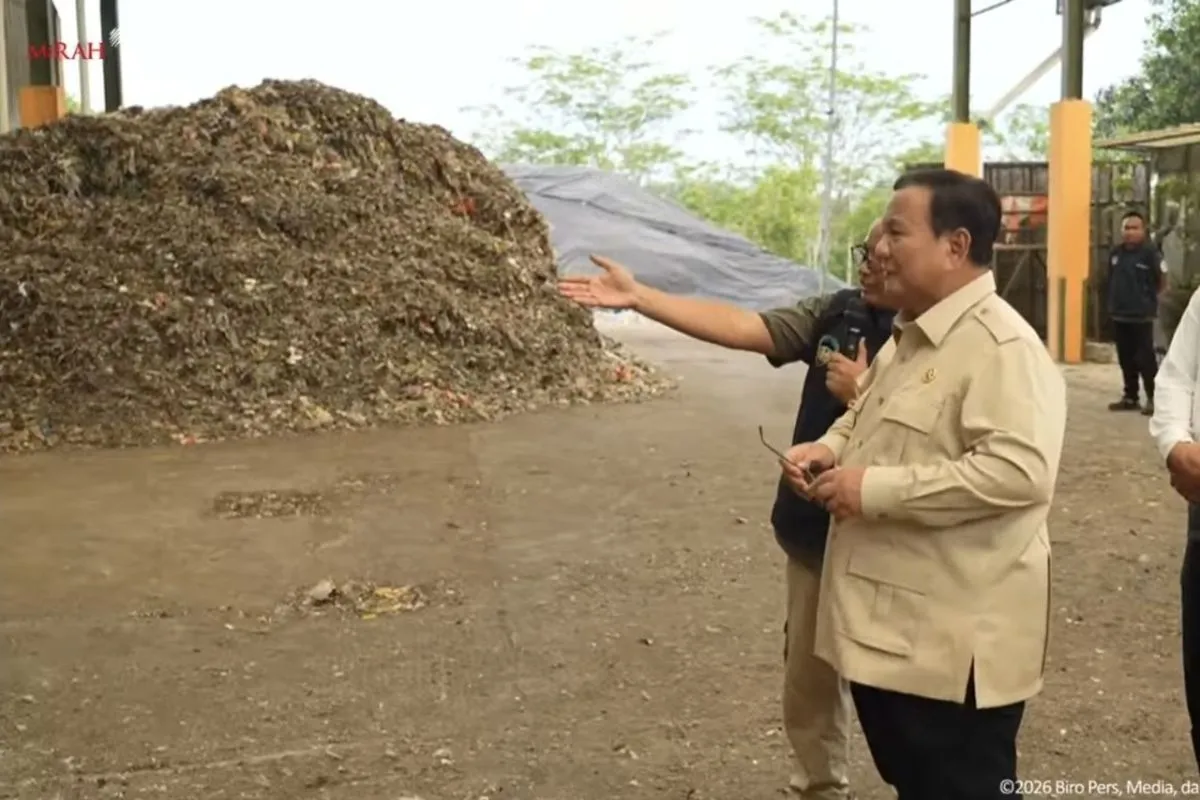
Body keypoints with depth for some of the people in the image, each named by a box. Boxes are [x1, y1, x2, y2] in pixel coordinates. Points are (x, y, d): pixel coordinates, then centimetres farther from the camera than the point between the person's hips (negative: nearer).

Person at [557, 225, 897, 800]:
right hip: (815, 532, 7)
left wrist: (863, 394, -23)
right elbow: (740, 328, -3)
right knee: (808, 680, 21)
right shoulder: (836, 314, 2)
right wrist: (637, 297, -7)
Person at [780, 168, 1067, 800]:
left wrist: (878, 489, -27)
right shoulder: (910, 337, 12)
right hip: (888, 623, 10)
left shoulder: (1001, 346, -20)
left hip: (954, 641, -10)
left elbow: (1019, 471, -31)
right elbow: (867, 416, 28)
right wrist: (830, 447, 4)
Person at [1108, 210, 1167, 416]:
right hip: (1119, 314, 6)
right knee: (1125, 359, 13)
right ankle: (1130, 397, 23)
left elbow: (1162, 280, -8)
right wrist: (1115, 301, 13)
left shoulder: (1150, 252, -12)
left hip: (1142, 315, -6)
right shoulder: (1116, 253, 6)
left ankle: (1153, 398, 5)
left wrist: (1148, 296, 3)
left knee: (1145, 358, -4)